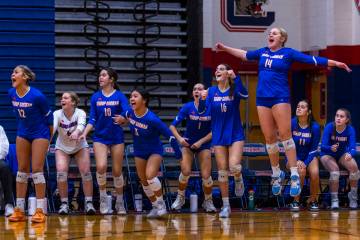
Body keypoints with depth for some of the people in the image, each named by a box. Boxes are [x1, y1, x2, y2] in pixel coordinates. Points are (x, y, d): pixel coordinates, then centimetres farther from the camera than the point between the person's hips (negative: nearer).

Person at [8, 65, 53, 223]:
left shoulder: (37, 96, -22)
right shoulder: (11, 93, -5)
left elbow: (48, 116, -9)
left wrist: (49, 138, 0)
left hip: (40, 134, -6)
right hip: (23, 133, 6)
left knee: (37, 169, -9)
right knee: (22, 169, 6)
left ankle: (40, 211, -6)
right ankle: (19, 210, 9)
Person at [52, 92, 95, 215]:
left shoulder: (80, 113, -23)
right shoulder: (57, 114, -20)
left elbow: (81, 124, -43)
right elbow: (52, 126, -37)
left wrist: (76, 132, -66)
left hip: (80, 147, -1)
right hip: (62, 147, 1)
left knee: (86, 172, -15)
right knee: (61, 172, -18)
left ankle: (89, 203, -3)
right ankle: (64, 203, -4)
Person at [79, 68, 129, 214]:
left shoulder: (120, 96, -3)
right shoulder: (95, 97, 5)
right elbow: (92, 120, 6)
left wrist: (122, 119, -35)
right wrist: (84, 134, -7)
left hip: (116, 137, -1)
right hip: (100, 137, 1)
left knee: (117, 171, 3)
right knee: (101, 167, -19)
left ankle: (120, 202, 22)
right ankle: (103, 198, 1)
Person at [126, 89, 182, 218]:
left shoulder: (152, 119, -30)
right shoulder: (129, 113, -14)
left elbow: (169, 135, -23)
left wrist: (178, 153, -17)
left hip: (155, 151, -6)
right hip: (139, 152, 6)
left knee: (150, 175, -24)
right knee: (143, 181, 9)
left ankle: (161, 204, -5)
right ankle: (155, 206, 25)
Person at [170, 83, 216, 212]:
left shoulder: (211, 109, -12)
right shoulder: (187, 107, -12)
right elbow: (172, 126, -12)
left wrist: (201, 142, -17)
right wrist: (179, 138, -29)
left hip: (204, 144, 0)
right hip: (188, 143, 0)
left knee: (206, 175, -9)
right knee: (185, 171, -19)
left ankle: (208, 201, 17)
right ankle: (180, 198, 7)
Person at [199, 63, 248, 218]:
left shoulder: (234, 90, -3)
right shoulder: (212, 91, 4)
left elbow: (244, 94, -26)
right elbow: (202, 110, -6)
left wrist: (235, 78, -38)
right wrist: (202, 99, -26)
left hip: (235, 135, -3)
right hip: (218, 137, 3)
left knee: (234, 167, -21)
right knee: (222, 171, 2)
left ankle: (238, 179, 15)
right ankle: (226, 206, 12)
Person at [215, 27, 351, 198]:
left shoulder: (288, 53, 0)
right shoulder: (263, 52, 14)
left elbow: (312, 60, -4)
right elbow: (245, 55, 30)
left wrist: (335, 63, -9)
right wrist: (225, 48, 36)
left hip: (281, 98, -5)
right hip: (262, 99, 5)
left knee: (285, 135, -12)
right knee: (269, 138, 5)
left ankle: (294, 175, -10)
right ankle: (276, 173, 18)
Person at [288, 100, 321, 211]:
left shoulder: (315, 127, -11)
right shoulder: (291, 123, -12)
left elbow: (313, 149, -6)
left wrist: (305, 163, -19)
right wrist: (297, 161, -19)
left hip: (309, 156, 1)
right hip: (294, 157, -1)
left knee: (315, 173, -28)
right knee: (301, 171, -32)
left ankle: (313, 200, -5)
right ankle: (296, 201, -16)